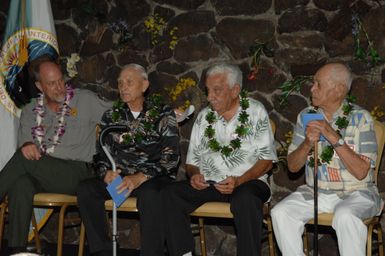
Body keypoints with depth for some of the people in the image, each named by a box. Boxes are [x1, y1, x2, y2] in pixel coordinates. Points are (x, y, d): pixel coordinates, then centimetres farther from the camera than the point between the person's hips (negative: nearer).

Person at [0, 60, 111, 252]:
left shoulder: (85, 100, 8)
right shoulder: (30, 111, 16)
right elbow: (23, 146, 9)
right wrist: (26, 146, -15)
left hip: (76, 173, -3)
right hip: (41, 172, 3)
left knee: (24, 159, -28)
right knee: (20, 184, -33)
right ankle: (17, 249, -32)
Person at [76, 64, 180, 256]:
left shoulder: (163, 114, 3)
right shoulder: (112, 116, 16)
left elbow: (171, 156, -7)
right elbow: (101, 153, 13)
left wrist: (140, 177, -20)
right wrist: (106, 172, -11)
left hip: (154, 177, -4)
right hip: (119, 176, 4)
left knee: (149, 194, -38)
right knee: (85, 189, -23)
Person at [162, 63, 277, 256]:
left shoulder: (255, 112, 3)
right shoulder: (204, 116, 15)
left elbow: (266, 160, -3)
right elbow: (192, 160, 16)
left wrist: (239, 181, -18)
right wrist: (194, 174, -8)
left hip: (248, 182, -4)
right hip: (209, 183, 4)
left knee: (246, 199, -39)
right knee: (169, 194, -21)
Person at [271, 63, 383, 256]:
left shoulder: (360, 118, -8)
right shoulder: (306, 116, 4)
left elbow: (361, 172, -15)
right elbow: (293, 166, 4)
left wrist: (335, 139, -23)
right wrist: (308, 143, -15)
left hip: (355, 193, -4)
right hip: (315, 192, 4)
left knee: (345, 216, -35)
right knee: (280, 213, -20)